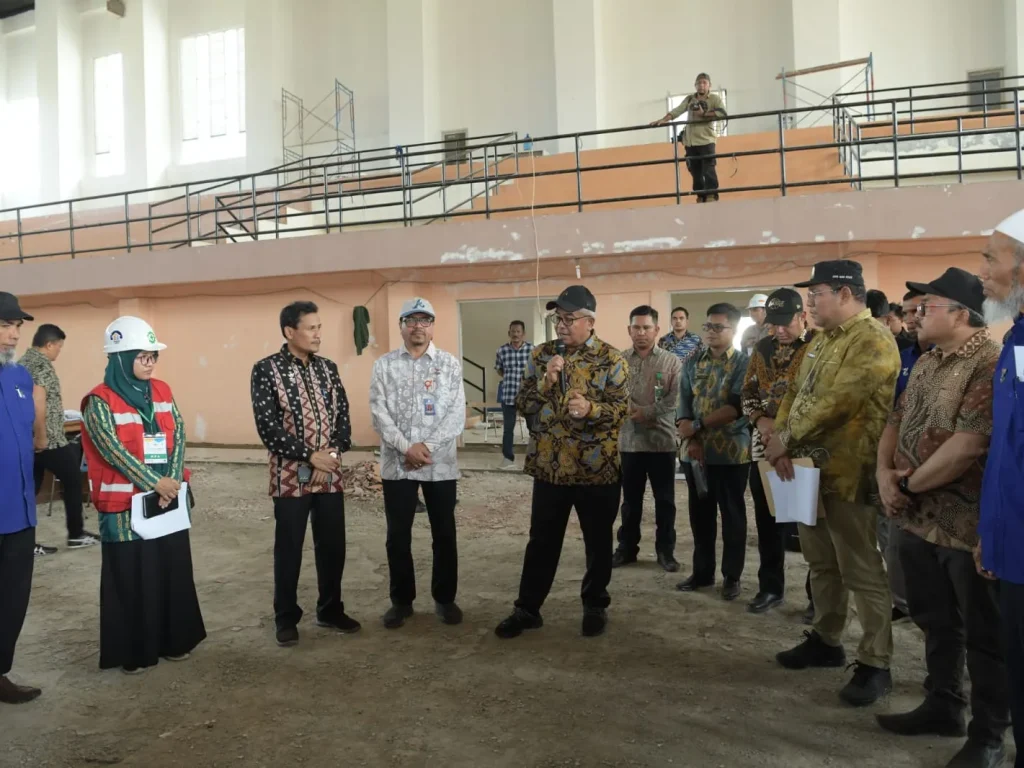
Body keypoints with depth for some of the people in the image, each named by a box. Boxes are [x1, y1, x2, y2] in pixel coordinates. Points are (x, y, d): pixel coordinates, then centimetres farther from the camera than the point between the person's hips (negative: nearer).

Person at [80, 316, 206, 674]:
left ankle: (173, 640, 26)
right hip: (125, 503, -5)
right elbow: (113, 451, -16)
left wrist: (173, 480, -12)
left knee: (173, 570, 11)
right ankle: (132, 651, 18)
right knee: (130, 576, 4)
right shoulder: (100, 401, -9)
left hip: (169, 498, 5)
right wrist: (154, 483, -18)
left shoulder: (162, 391, 7)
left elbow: (178, 435, 1)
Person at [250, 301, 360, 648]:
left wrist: (332, 454, -10)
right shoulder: (266, 370, -7)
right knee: (289, 549, 7)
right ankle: (286, 618, 23)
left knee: (333, 545, 11)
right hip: (291, 476, -4)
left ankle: (330, 610, 28)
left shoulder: (328, 368, 7)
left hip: (330, 474, 4)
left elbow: (343, 415, 6)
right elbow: (267, 426, -13)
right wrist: (310, 456, -17)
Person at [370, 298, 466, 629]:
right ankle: (401, 600, 25)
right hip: (396, 464, 1)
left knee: (444, 535, 9)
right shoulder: (384, 365, 3)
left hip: (441, 464, 0)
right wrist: (406, 448, -15)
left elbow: (456, 415, -6)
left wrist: (427, 446, -16)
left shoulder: (450, 364, 1)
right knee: (398, 536, 9)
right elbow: (379, 413, -5)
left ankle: (445, 599, 26)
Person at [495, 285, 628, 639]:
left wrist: (590, 408, -27)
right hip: (549, 464, 2)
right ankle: (527, 608, 24)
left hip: (596, 466, -2)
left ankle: (595, 606, 31)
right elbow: (522, 404, 3)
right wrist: (546, 381, -14)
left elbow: (622, 409, -9)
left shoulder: (611, 359, -6)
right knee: (541, 541, 11)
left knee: (598, 542, 12)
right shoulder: (542, 354, 4)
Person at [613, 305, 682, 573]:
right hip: (628, 440, 1)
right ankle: (627, 548, 27)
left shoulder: (671, 362, 0)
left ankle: (665, 550, 23)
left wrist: (647, 413, -18)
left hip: (661, 440, -1)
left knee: (665, 500, 9)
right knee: (630, 499, 14)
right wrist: (628, 409, -21)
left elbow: (676, 400, -9)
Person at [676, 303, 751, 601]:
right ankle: (702, 571, 26)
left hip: (732, 452, -4)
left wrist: (697, 426, -15)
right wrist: (691, 440, -10)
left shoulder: (743, 362, -6)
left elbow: (737, 407, -16)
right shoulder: (692, 363, 8)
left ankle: (732, 576, 20)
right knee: (700, 514, 12)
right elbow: (684, 405, 4)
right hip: (697, 452, 4)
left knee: (732, 515, 7)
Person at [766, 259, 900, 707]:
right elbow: (795, 394, 12)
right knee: (821, 562, 18)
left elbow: (838, 402, -24)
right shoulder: (820, 342, 14)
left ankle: (875, 664, 14)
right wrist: (780, 441, -5)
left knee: (861, 571, 1)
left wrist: (786, 438, -16)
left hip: (848, 473, -9)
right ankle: (826, 641, 33)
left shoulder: (873, 341, -16)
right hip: (810, 469, 9)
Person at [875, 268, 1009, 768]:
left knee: (983, 635, 7)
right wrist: (885, 473, -4)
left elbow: (970, 443, -26)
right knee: (935, 622, 20)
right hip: (918, 519, 8)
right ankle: (943, 706, 37)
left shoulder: (990, 365, -18)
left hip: (967, 522, -8)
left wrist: (910, 484, -15)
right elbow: (897, 420, 13)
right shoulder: (926, 362, 11)